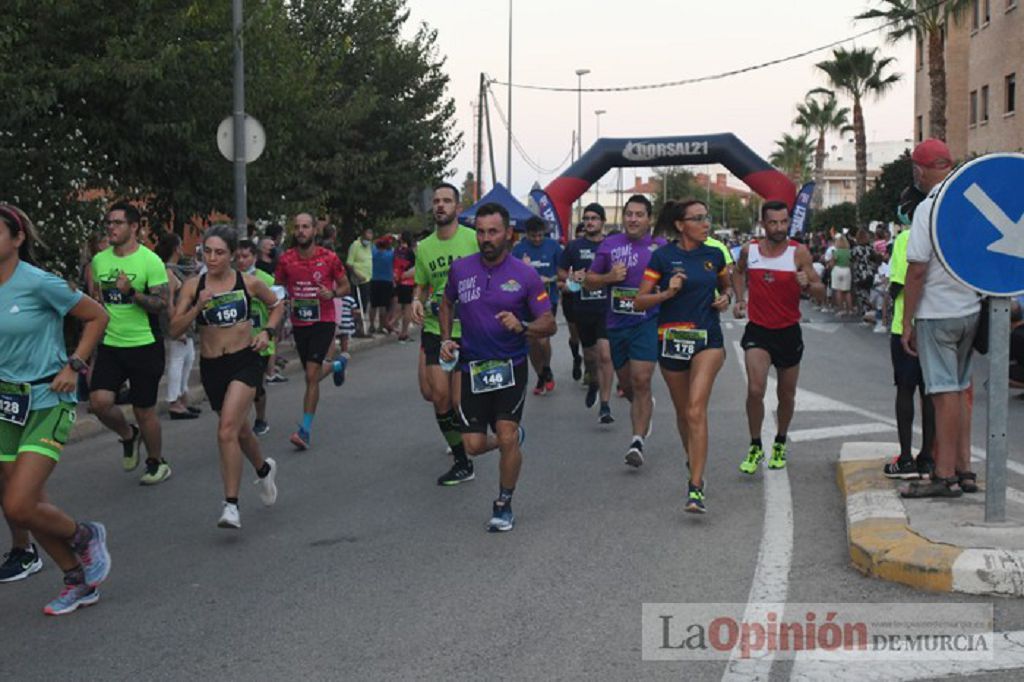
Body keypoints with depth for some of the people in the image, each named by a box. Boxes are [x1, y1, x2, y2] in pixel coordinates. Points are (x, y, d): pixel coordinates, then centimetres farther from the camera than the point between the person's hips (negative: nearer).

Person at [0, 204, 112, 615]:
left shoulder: (38, 283, -14)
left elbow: (97, 316, -5)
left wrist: (73, 366, -11)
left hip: (47, 402, -6)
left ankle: (85, 536, 14)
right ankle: (80, 582, 28)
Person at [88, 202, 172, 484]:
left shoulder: (150, 261, -10)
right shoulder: (99, 261, 7)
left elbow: (163, 306, -13)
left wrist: (132, 292, -26)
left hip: (144, 345, -4)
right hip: (110, 345, 4)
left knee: (144, 410, 3)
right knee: (99, 401, -12)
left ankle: (157, 463, 25)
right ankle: (128, 435, 19)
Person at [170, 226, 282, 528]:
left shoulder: (249, 283, -2)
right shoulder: (193, 286, -1)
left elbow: (276, 305, 16)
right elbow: (174, 329, -5)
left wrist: (267, 332, 0)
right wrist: (198, 307, -19)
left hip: (245, 361, -3)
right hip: (211, 365, 3)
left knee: (227, 430, -20)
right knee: (240, 429, 20)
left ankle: (231, 505, -16)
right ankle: (264, 469, 51)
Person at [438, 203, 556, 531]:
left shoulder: (525, 275, -7)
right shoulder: (460, 269, 0)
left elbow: (549, 325, -6)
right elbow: (447, 303, 20)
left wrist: (522, 327, -26)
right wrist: (446, 338, 5)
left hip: (510, 366, -3)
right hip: (472, 366, 3)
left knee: (506, 437, -14)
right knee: (474, 445, -1)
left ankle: (503, 506, 8)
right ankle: (513, 435, 35)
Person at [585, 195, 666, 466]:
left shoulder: (660, 247, 1)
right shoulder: (609, 245, 6)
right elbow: (589, 281, 10)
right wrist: (609, 277, -9)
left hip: (647, 323, -3)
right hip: (616, 324, 3)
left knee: (641, 381, -14)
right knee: (626, 385, 15)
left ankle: (637, 441, -12)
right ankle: (645, 406, 48)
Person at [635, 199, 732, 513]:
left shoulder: (714, 255, 5)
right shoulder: (663, 257, -3)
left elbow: (726, 285, 24)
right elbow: (639, 301, -2)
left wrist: (726, 297, 2)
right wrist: (667, 293, -18)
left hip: (708, 339, 0)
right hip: (671, 339, 0)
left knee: (696, 409, -16)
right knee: (683, 412, 14)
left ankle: (696, 487, -20)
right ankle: (691, 459, 43)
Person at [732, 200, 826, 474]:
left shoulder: (798, 252, -10)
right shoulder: (749, 250, -3)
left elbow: (821, 293, -11)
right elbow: (738, 272, 21)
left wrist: (807, 285, -32)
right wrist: (739, 299, 6)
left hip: (788, 331, 0)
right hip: (757, 330, 0)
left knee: (786, 395, 13)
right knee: (755, 390, -17)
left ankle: (780, 443, 37)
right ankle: (755, 447, 1)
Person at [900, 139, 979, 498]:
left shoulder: (929, 208, -15)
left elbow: (917, 270, -17)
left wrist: (907, 322, -11)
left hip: (937, 313, -7)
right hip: (970, 309, 7)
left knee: (945, 394, -5)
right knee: (960, 391, 14)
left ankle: (945, 477, -1)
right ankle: (964, 470, 19)